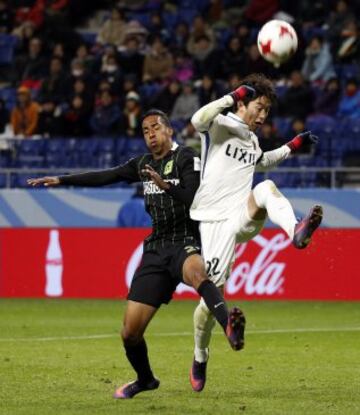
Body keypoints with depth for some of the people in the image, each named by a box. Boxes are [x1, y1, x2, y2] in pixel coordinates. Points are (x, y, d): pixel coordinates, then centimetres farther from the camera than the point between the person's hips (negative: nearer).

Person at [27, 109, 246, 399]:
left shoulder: (186, 158, -5)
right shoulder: (144, 164, 14)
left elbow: (194, 199, -18)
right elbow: (105, 177, 22)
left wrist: (165, 185, -34)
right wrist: (61, 180, 24)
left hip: (186, 242, -6)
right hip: (156, 249, 6)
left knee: (196, 271, -46)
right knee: (130, 333, 3)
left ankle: (229, 327, -69)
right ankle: (145, 380, 31)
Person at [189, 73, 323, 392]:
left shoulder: (251, 139, 20)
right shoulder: (221, 125, 0)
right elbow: (199, 120, -25)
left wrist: (292, 147, 33)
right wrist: (234, 96, -26)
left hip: (244, 220, 4)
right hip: (215, 221, -4)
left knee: (266, 188, -28)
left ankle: (296, 232, -56)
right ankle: (200, 357, 14)